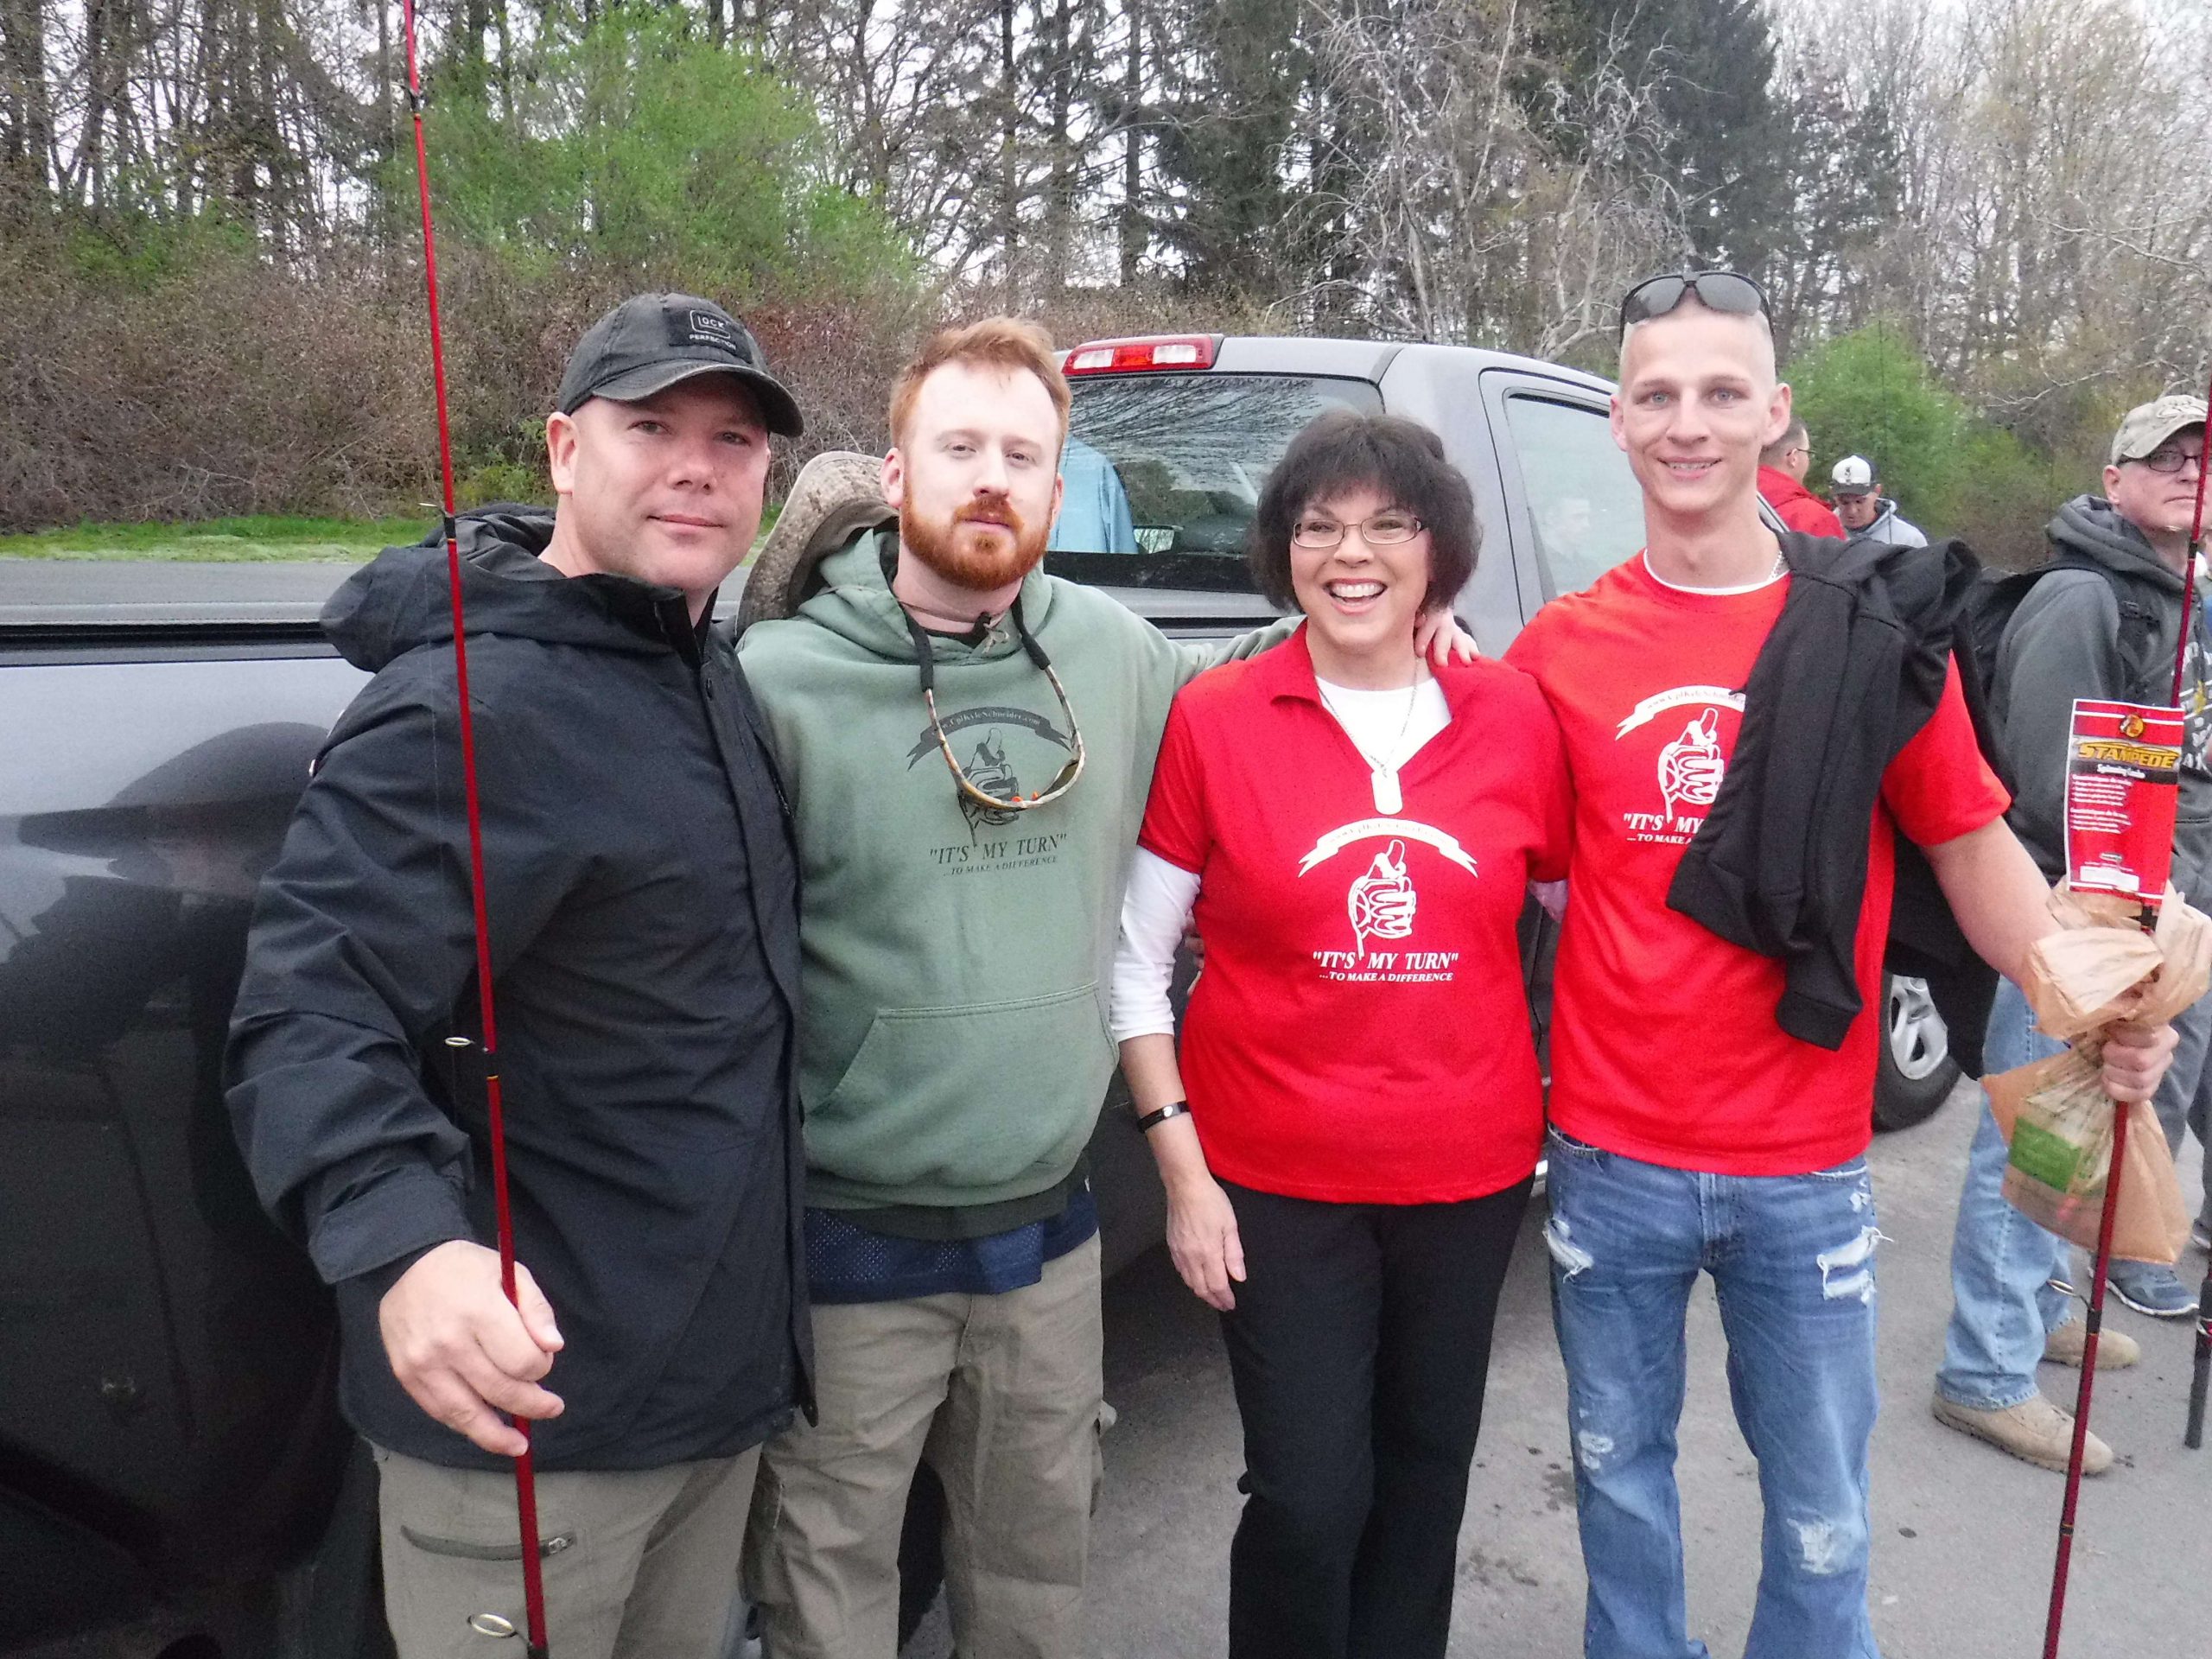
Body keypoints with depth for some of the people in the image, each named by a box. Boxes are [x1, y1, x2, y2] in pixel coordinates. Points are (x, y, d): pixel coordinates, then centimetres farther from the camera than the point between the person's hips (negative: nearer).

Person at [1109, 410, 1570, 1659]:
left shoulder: (1513, 715, -2)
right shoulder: (1214, 719, -8)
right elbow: (1136, 959, -4)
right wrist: (1181, 1166, -8)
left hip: (1472, 1172, 3)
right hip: (1276, 1181, -2)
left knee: (1426, 1478, 19)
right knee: (1308, 1499, 3)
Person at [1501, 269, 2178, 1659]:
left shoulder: (1878, 629, -5)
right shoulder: (1562, 645, -2)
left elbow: (1973, 844, 1)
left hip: (1805, 1164, -1)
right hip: (1611, 1157, 1)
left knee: (1820, 1506, 16)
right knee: (1620, 1463, 20)